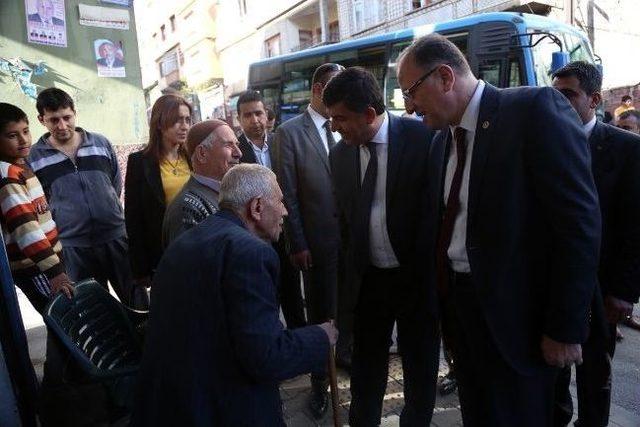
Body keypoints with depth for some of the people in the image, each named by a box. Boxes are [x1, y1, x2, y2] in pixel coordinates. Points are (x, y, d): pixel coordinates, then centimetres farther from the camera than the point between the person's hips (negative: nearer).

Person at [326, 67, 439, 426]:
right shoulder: (340, 154, -1)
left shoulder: (424, 138, -14)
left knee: (421, 369, 16)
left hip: (418, 276, -3)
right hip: (368, 279, 3)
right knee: (366, 369, 17)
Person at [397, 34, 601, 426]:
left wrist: (566, 328, -16)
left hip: (516, 313, -6)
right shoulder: (442, 141, 8)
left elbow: (580, 222, -18)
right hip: (458, 302, 7)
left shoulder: (536, 109, -14)